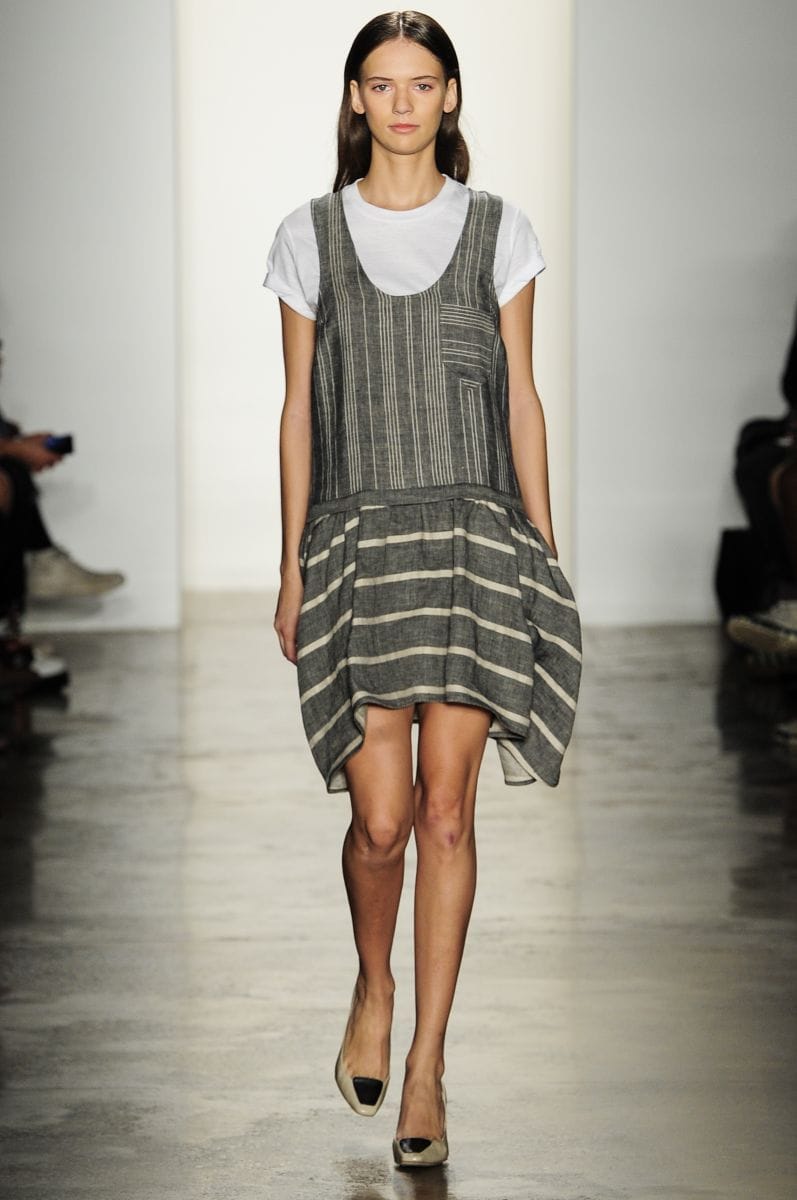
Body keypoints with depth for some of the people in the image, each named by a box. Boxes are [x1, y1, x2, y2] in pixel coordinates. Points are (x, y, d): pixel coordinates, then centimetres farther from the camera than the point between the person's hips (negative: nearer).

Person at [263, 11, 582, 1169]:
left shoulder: (499, 230, 7)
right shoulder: (310, 236, 6)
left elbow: (523, 397, 8)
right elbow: (298, 407, 7)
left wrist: (544, 552, 5)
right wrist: (293, 565, 5)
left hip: (475, 534, 0)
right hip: (357, 539, 0)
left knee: (447, 810, -3)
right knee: (382, 815, -5)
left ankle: (427, 1064, 7)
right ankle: (374, 990, 26)